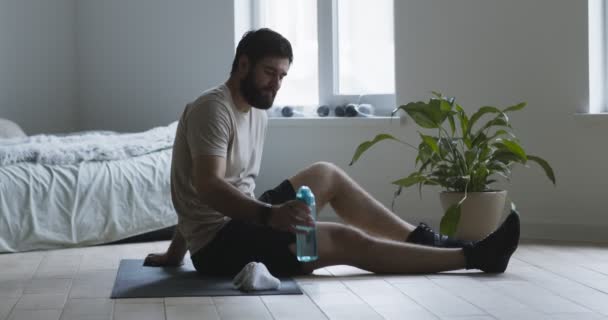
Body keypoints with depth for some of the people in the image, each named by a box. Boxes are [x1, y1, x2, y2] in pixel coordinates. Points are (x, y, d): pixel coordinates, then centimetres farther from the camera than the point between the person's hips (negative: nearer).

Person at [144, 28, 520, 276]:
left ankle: (423, 238, 4)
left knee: (327, 174, 7)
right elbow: (208, 189, -30)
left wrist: (175, 253, 22)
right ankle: (473, 256, -15)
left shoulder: (258, 114, 12)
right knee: (343, 238, -18)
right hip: (218, 242, -9)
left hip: (239, 222, 9)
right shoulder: (214, 108, -17)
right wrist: (270, 215, -46)